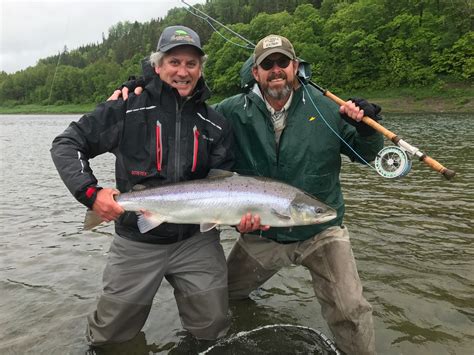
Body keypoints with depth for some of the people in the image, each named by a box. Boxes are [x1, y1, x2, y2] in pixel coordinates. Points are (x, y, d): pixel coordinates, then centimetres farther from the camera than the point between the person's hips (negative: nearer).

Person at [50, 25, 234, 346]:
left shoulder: (216, 125, 0)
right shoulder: (129, 110, -7)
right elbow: (66, 144, -3)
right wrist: (90, 191, -17)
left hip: (196, 241, 2)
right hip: (137, 243, -1)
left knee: (214, 330, 9)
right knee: (109, 337, 13)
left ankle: (185, 290, 37)